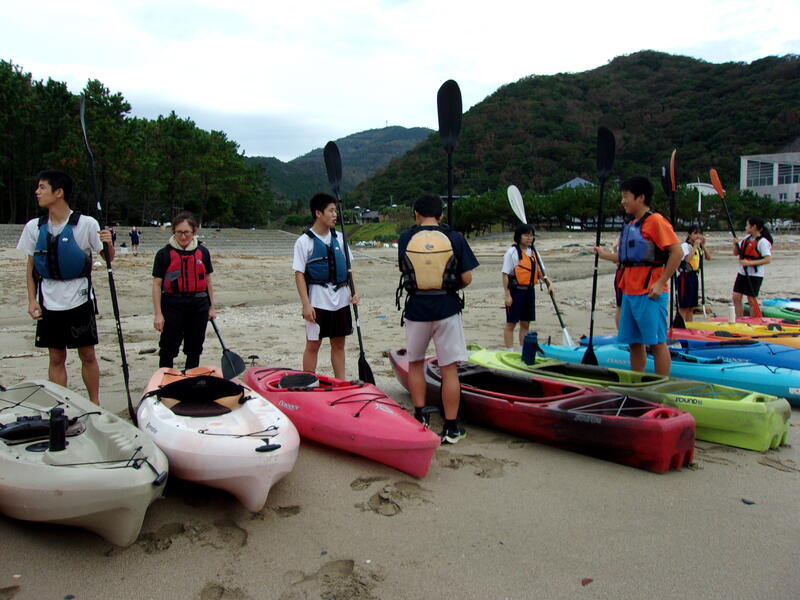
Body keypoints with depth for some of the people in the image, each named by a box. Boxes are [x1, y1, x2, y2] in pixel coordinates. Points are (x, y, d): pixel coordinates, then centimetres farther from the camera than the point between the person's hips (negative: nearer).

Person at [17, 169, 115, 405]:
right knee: (56, 358, 10)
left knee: (87, 355, 6)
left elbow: (109, 258, -3)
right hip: (49, 304, 3)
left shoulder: (86, 224, -8)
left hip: (80, 301, -3)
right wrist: (32, 300, 4)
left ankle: (95, 404, 20)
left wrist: (108, 244, -24)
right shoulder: (34, 227, 2)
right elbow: (31, 266, 10)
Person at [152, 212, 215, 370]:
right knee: (168, 350, -1)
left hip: (198, 305, 3)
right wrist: (158, 314, -8)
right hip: (173, 305, -3)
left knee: (195, 349, 13)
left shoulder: (202, 252, 6)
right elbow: (157, 284, -3)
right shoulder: (164, 254, -4)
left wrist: (211, 307, 13)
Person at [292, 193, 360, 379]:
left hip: (341, 299, 5)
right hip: (318, 300, -5)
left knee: (339, 343, 12)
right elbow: (299, 274, -9)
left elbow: (347, 267, 16)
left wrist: (354, 290, 2)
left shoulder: (338, 238, 9)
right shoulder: (304, 241, -7)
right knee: (313, 345, 3)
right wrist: (306, 305, -15)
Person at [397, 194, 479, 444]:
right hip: (447, 309, -1)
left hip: (416, 309, 1)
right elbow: (466, 279, -4)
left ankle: (420, 418, 22)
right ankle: (451, 428, 9)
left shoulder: (405, 238, -2)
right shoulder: (455, 238, -4)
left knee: (415, 363, 19)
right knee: (449, 369, 4)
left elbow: (405, 271, 8)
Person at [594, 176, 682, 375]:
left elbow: (677, 252, -15)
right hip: (629, 292, 9)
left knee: (656, 342, -3)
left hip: (649, 294, -8)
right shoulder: (631, 225, 16)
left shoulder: (655, 221, -9)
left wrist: (661, 283, -16)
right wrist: (606, 255, 15)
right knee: (634, 342, 12)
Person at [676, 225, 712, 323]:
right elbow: (688, 259, -28)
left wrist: (703, 245, 0)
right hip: (685, 277, -8)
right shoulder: (684, 246, -12)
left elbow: (708, 258, 8)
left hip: (694, 276, 8)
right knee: (683, 306, -6)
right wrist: (695, 246, -20)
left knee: (691, 307, 12)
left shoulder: (698, 247, 13)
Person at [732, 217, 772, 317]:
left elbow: (768, 259, -20)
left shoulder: (762, 241, -13)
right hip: (742, 272, 8)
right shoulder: (747, 238, 10)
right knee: (736, 297, 6)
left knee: (751, 300, -2)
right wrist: (735, 244, -5)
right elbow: (736, 252, 16)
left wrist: (750, 263, -26)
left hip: (754, 275, -7)